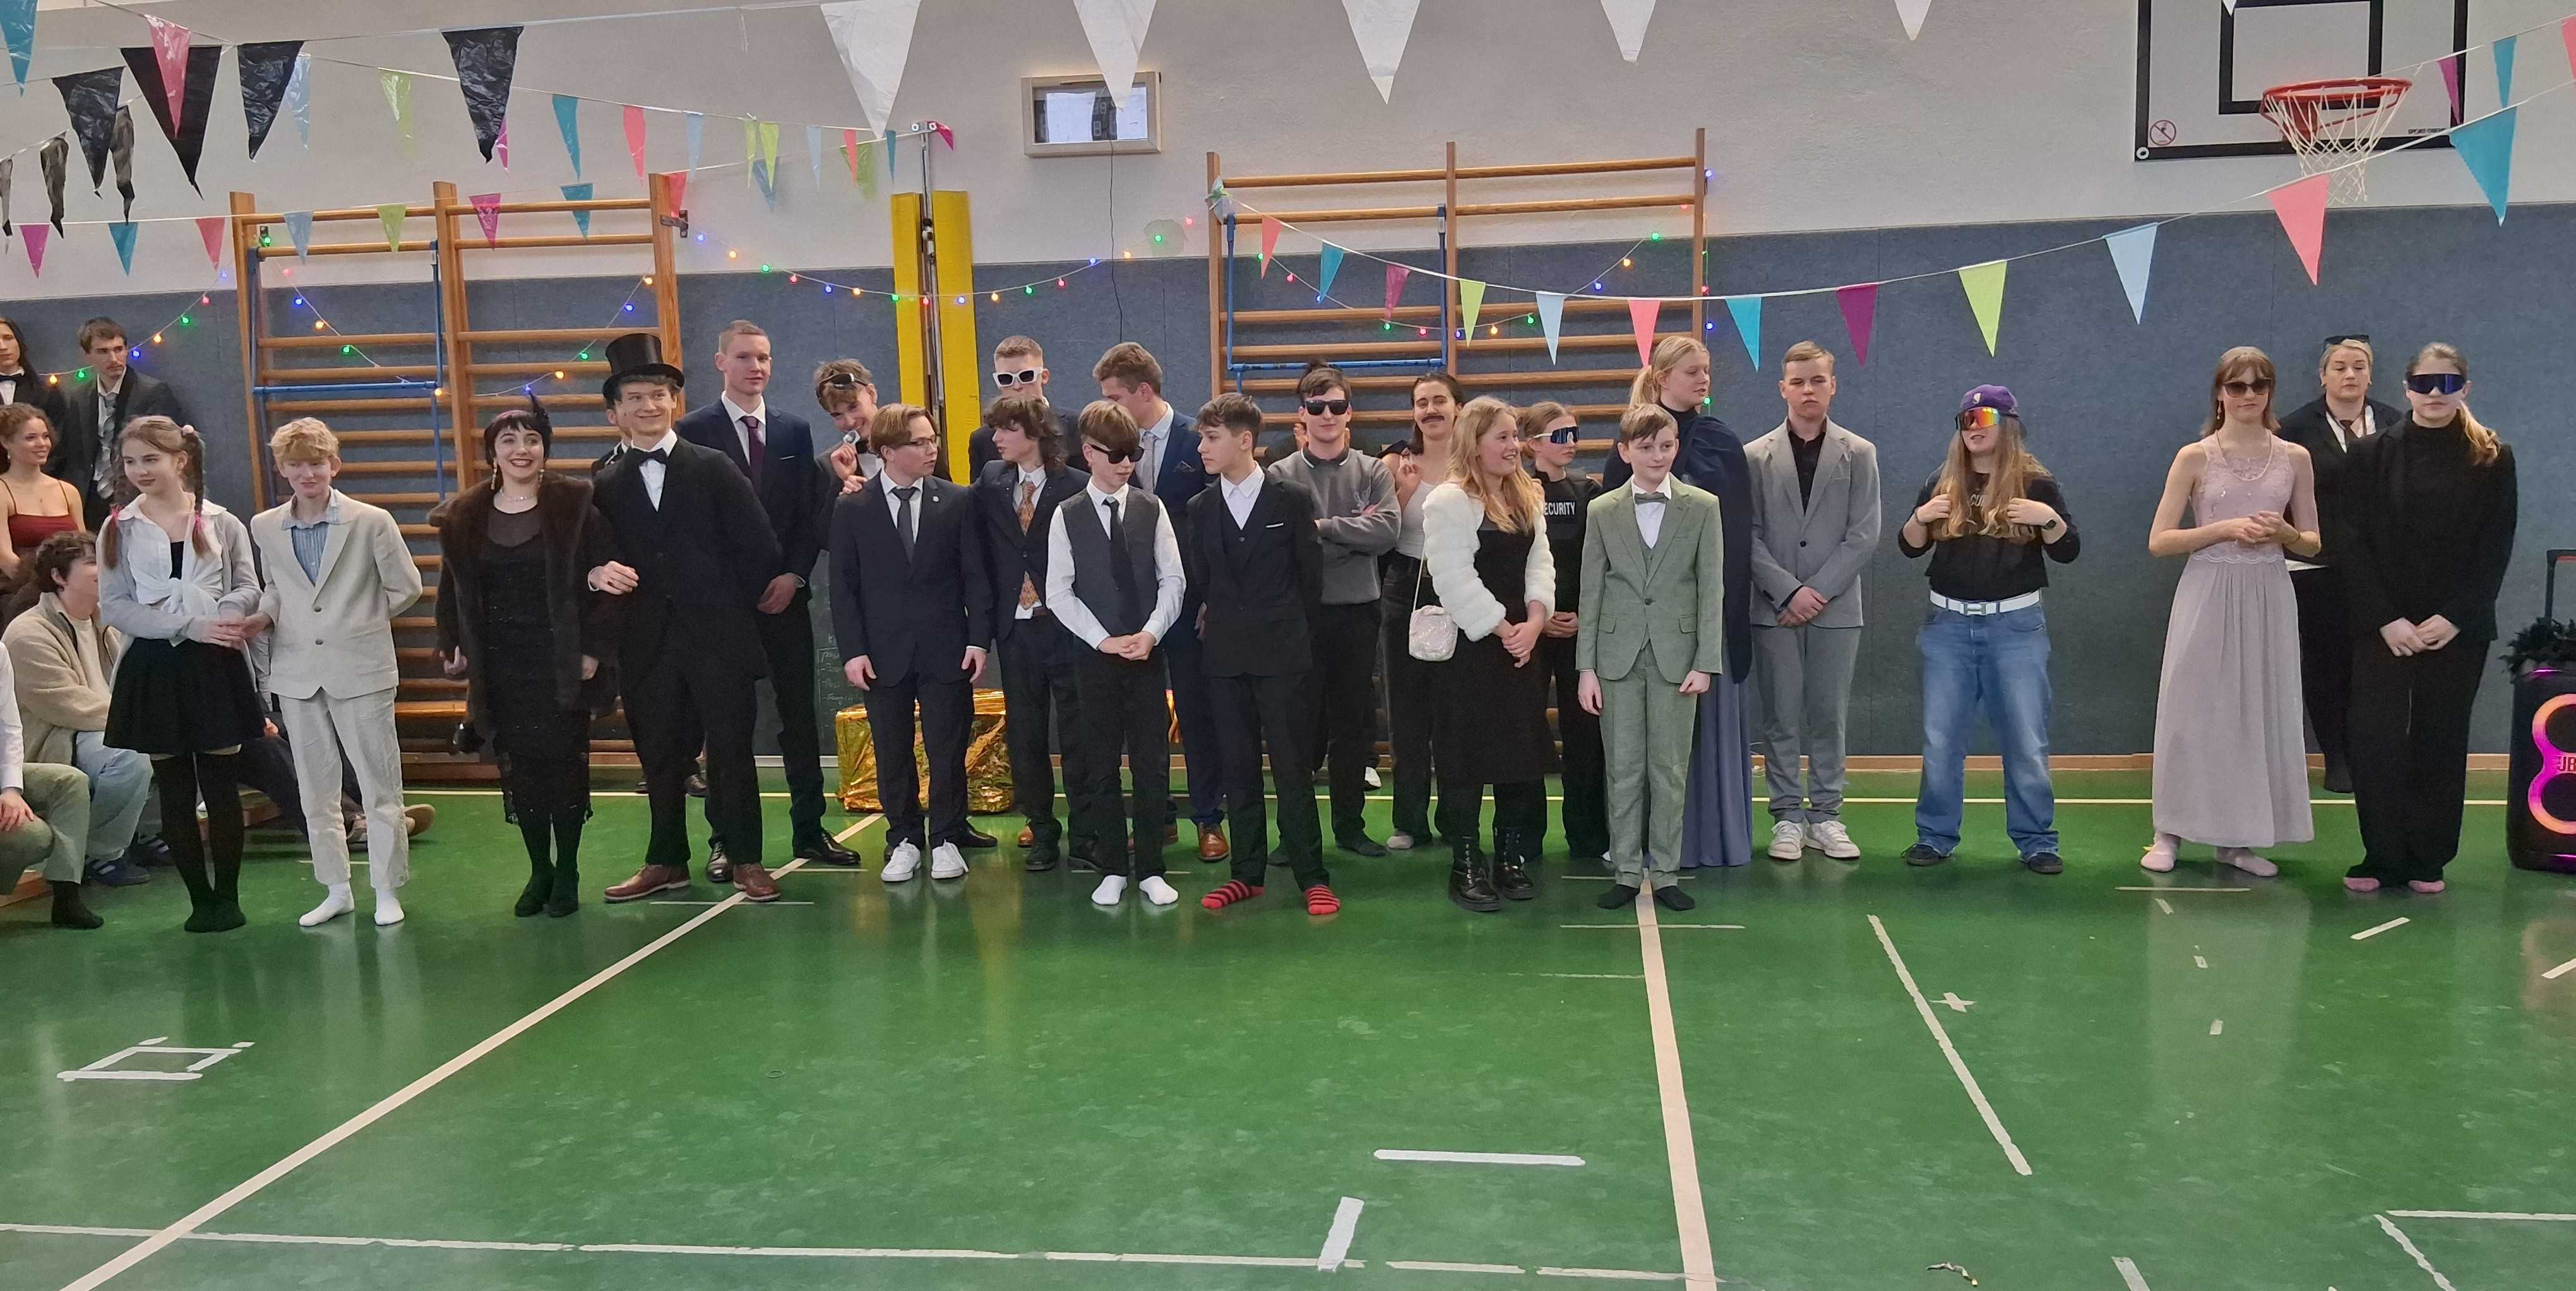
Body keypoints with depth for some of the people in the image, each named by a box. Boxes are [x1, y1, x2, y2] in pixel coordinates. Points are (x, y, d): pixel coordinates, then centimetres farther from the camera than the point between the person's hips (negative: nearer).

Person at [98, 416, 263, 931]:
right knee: (175, 792, 7)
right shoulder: (118, 530, 4)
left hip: (216, 664, -1)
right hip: (152, 668, 1)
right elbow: (113, 605, -3)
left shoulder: (221, 523, 2)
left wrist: (225, 618, -21)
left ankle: (227, 896, 14)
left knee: (222, 788, 2)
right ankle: (199, 899, 17)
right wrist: (193, 625, -15)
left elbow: (248, 589, 2)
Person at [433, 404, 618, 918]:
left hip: (560, 661, -3)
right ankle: (539, 870, 19)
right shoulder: (464, 516, 5)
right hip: (500, 665, 3)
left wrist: (595, 648, -11)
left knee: (565, 764, 2)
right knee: (517, 768, 6)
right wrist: (453, 645, 5)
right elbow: (453, 590, 13)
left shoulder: (576, 505, -6)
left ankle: (567, 872, 15)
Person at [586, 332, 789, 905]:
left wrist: (746, 607, -1)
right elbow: (595, 559, 5)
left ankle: (746, 859, 12)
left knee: (732, 750, 2)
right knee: (660, 756, 10)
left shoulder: (714, 469, 1)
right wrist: (598, 573, -17)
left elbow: (756, 544, -2)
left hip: (718, 636, -2)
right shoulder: (605, 486, 8)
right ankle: (666, 862, 23)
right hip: (648, 643, 3)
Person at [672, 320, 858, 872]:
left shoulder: (795, 430, 9)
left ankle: (809, 829, 14)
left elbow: (811, 512, 7)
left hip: (786, 593, 3)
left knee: (800, 715, 6)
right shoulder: (693, 431, -1)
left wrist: (793, 576, -6)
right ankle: (726, 839, 11)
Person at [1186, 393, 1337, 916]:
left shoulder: (1292, 499, -3)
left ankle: (1312, 877, 5)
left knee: (1291, 768, -3)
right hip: (1226, 654, 3)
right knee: (1238, 769, 8)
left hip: (1282, 653, -3)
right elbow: (1199, 578, 12)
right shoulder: (1200, 508, 6)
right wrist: (1224, 619, 10)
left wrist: (1286, 625, 9)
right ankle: (1247, 873, 17)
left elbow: (1310, 575, 3)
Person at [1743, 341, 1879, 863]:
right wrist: (1789, 590, -11)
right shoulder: (1756, 456, 4)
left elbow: (1864, 535, -1)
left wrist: (1818, 590, -10)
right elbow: (1749, 536, -1)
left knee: (1829, 715, 5)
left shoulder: (1859, 454, 5)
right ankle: (1788, 817, 11)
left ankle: (1826, 816, 14)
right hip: (1774, 609, 0)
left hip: (1836, 608, 0)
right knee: (1780, 717, 3)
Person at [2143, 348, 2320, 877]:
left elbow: (2312, 544, 12)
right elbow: (2159, 541, -5)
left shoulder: (2294, 458, 6)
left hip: (2268, 598, 3)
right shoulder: (2194, 458, -1)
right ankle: (2170, 833, 9)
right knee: (2193, 710, 0)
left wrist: (2284, 533, -10)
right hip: (2207, 595, -2)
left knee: (2258, 712, 6)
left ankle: (2238, 838, 16)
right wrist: (2225, 528, -16)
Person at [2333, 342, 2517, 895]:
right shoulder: (2371, 455, 2)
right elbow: (2351, 544, -3)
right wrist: (2387, 619, -12)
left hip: (2458, 630, 0)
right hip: (2382, 628, 0)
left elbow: (2496, 549, -1)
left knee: (2441, 743, 6)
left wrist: (2454, 618, -11)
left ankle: (2429, 860, 14)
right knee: (2376, 741, -5)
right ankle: (2382, 857, 5)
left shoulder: (2492, 459, 3)